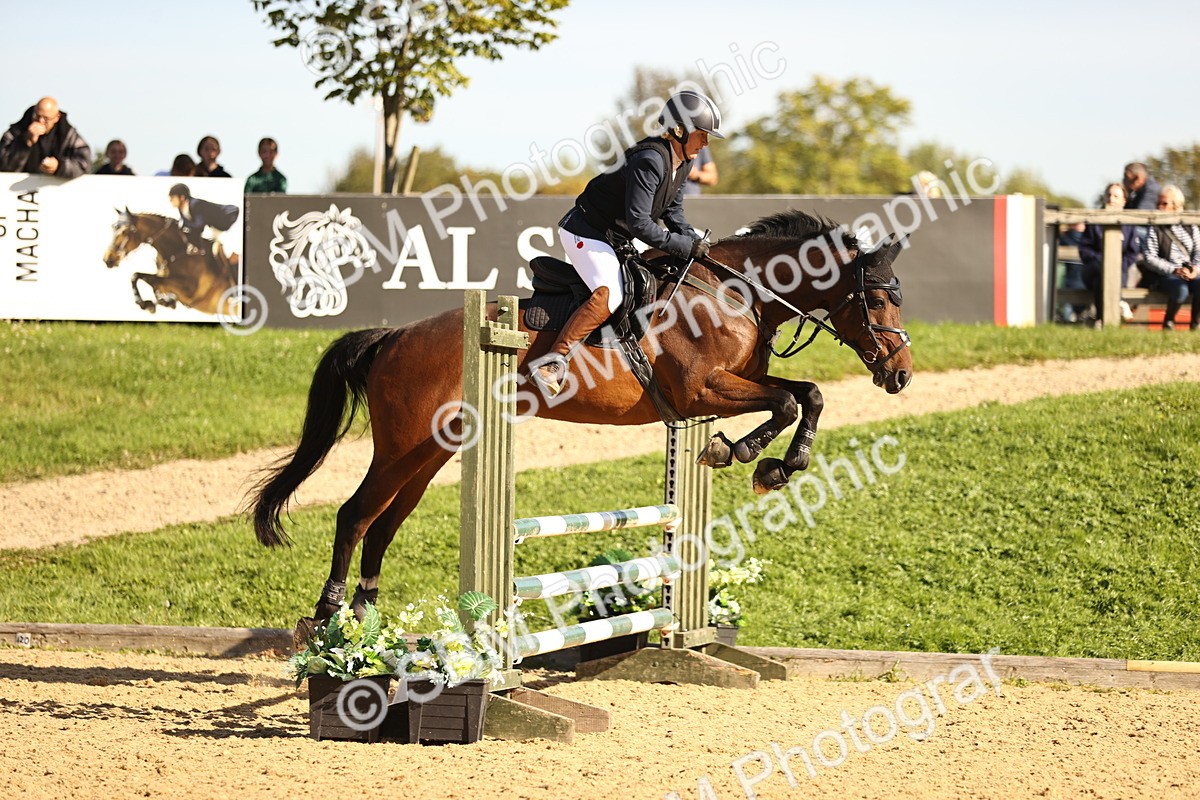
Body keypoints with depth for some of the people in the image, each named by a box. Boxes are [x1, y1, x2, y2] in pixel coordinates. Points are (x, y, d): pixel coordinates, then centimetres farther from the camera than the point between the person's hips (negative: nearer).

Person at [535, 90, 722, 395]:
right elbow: (638, 222, -30)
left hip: (616, 238, 10)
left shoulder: (683, 162, 3)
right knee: (610, 294, -28)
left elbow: (672, 209, 16)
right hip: (586, 231, -10)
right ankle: (553, 361, -31)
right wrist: (685, 247, -26)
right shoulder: (650, 161, -27)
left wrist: (692, 242, -1)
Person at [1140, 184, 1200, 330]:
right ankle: (1168, 322, -11)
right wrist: (1174, 270, -14)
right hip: (1165, 275, -3)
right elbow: (1149, 258, -4)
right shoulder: (1155, 230, 6)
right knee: (1180, 289, -36)